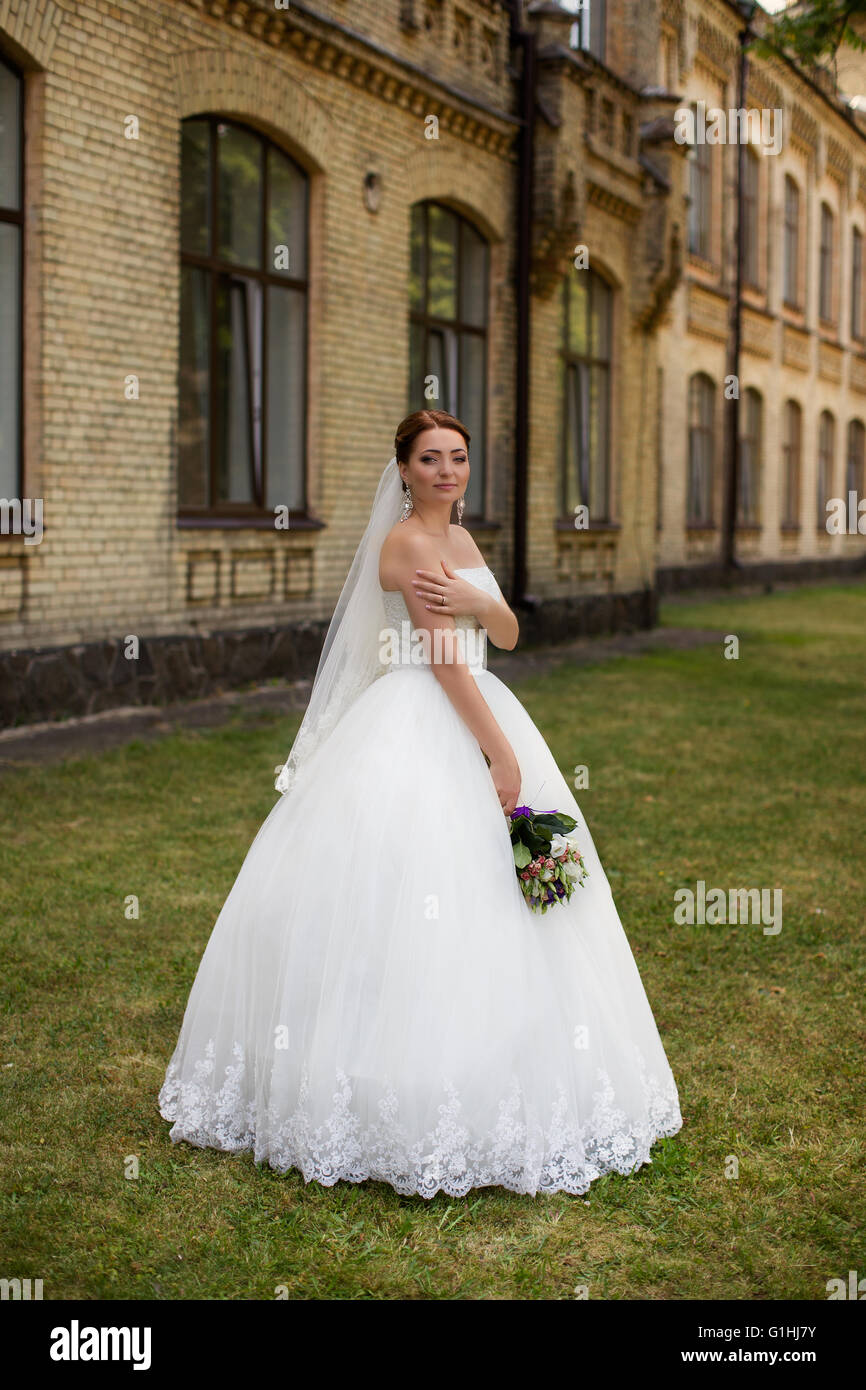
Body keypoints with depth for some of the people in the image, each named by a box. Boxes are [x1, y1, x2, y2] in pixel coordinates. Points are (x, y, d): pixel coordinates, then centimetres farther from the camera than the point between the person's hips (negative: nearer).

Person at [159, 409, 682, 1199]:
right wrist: (502, 754, -18)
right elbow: (445, 658, -16)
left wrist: (476, 600, -13)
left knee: (487, 905, 10)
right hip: (416, 738, -9)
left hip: (472, 716, 9)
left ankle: (478, 1094, 20)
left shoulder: (461, 539, 16)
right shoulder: (408, 541, -11)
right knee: (408, 903, -8)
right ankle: (407, 1097, 2)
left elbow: (509, 635, 10)